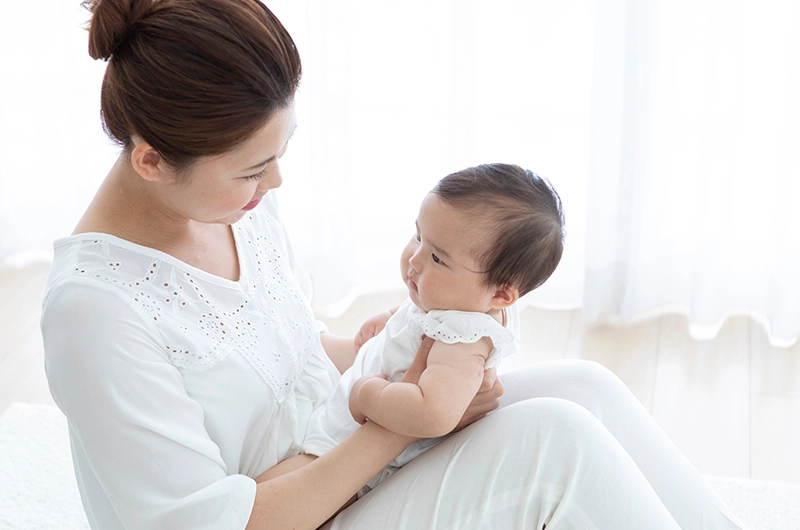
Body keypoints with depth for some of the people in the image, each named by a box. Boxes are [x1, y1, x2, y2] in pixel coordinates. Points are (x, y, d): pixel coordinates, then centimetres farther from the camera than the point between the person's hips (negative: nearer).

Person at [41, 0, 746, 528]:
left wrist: (405, 351, -3)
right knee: (554, 439, -23)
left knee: (582, 386, -9)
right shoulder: (92, 306, -27)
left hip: (336, 466, 8)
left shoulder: (237, 197, -2)